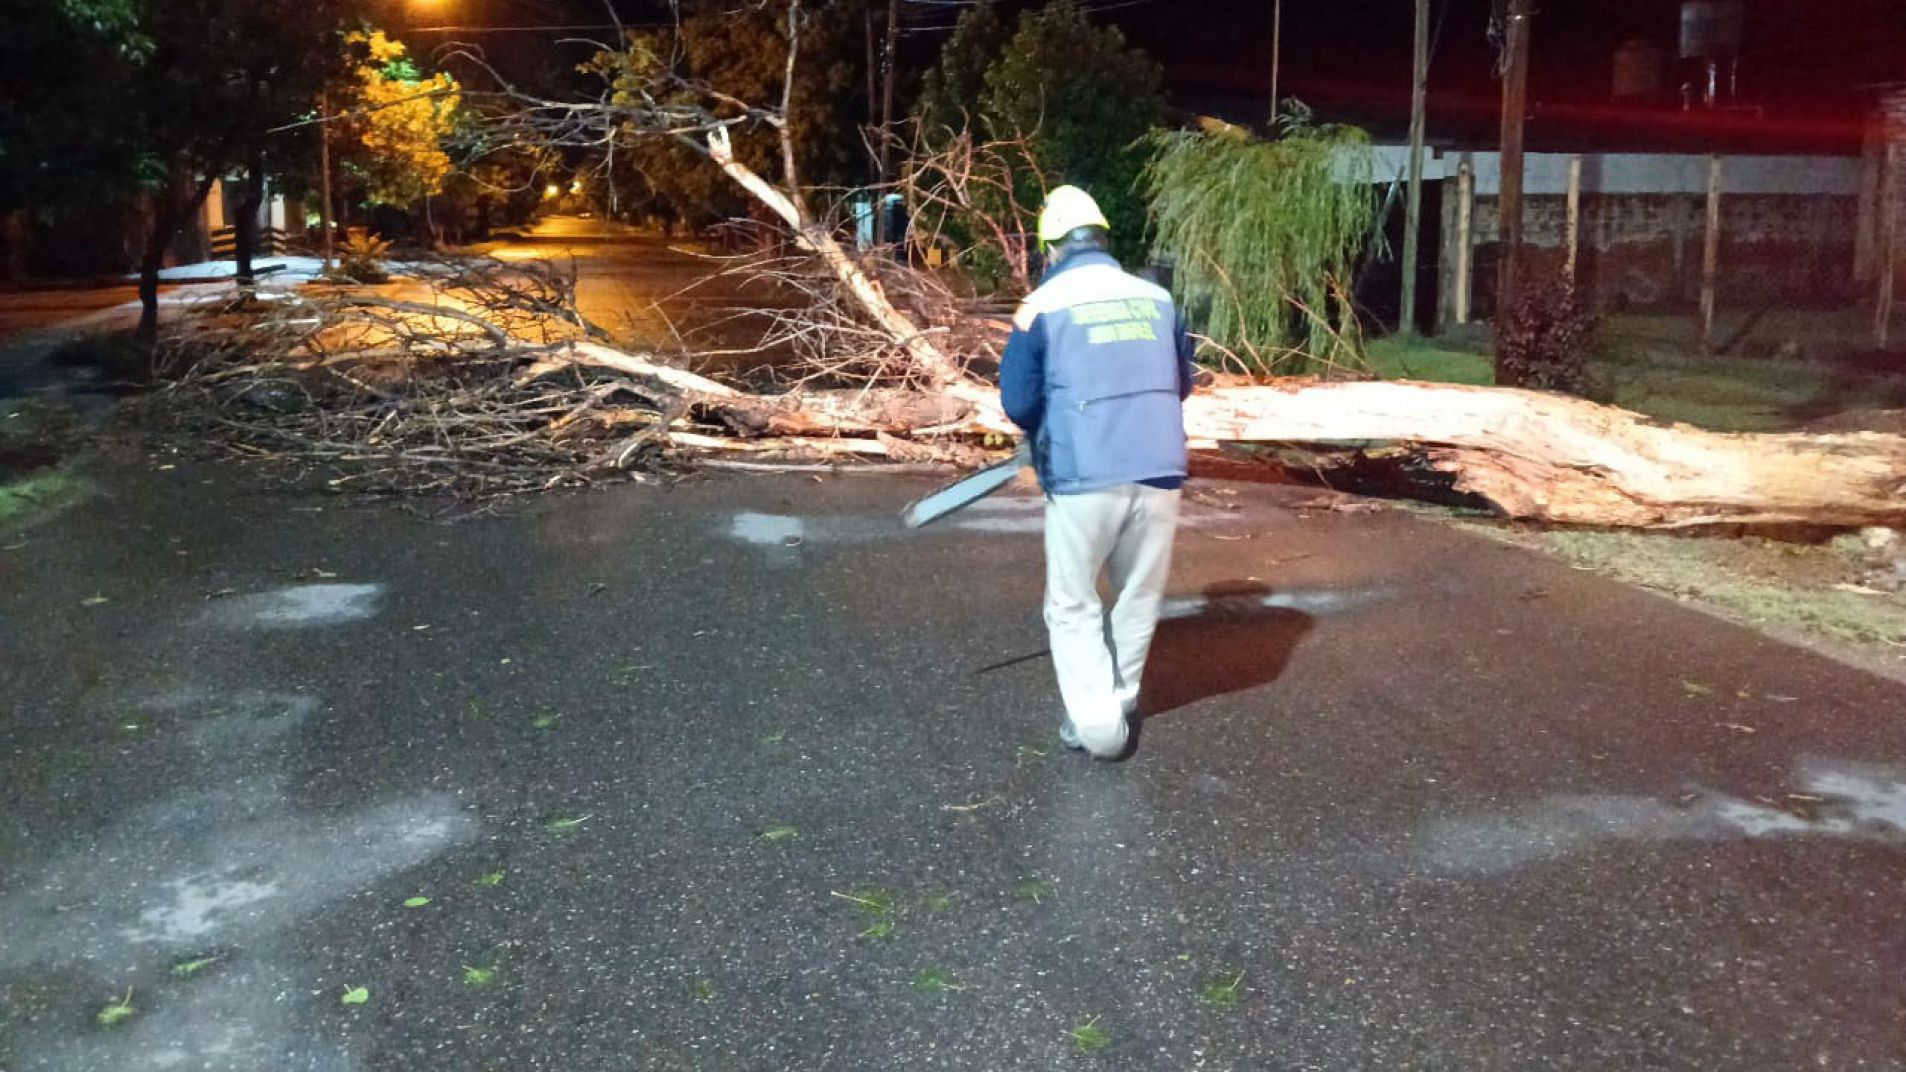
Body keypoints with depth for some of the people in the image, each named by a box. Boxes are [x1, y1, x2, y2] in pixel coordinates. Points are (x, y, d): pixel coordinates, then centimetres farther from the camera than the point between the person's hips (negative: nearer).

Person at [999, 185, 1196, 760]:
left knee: (1073, 606, 11)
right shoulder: (1157, 299, 6)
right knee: (1139, 600, 20)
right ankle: (1118, 704, 31)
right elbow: (1181, 385, 15)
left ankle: (1097, 724, 3)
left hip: (1084, 479, -3)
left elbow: (1018, 402, -3)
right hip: (1159, 473, 3)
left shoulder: (1042, 306, -4)